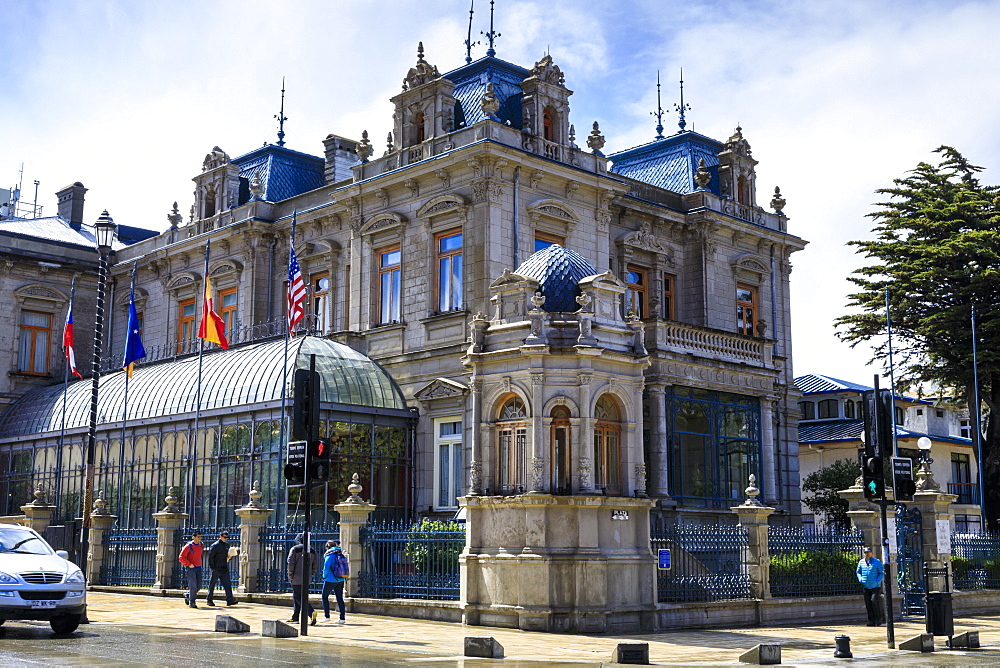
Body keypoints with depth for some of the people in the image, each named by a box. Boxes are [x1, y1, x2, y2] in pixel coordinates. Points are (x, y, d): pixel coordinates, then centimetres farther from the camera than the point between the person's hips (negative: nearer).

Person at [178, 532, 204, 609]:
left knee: (199, 586, 7)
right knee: (193, 585, -9)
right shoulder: (189, 546, -11)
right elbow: (181, 557, -12)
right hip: (191, 568, -6)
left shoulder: (201, 545, 9)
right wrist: (189, 564, -17)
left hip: (198, 568, 6)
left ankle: (187, 595, 29)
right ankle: (192, 602, -2)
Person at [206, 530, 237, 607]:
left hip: (224, 568, 5)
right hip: (216, 568, -5)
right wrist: (212, 568, -13)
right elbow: (211, 557, -8)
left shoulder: (227, 545, 14)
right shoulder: (215, 545, -6)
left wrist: (228, 556, 2)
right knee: (212, 584, 5)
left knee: (227, 583, -6)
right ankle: (209, 600, 17)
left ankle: (230, 599, -11)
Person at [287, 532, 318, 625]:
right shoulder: (312, 551, 13)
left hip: (297, 579, -6)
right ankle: (295, 617, 20)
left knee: (299, 597, -8)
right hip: (307, 579, 6)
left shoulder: (295, 549, -4)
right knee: (295, 597, 18)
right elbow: (314, 567, 11)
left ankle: (311, 613, -28)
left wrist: (290, 576, -4)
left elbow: (290, 563, -12)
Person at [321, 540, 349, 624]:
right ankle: (342, 618, 5)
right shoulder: (341, 554, 7)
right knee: (340, 598, 8)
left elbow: (326, 567, -16)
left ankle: (327, 616, 8)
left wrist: (324, 576, -1)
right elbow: (346, 567, 7)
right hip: (340, 580, 6)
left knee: (325, 596, 10)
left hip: (330, 580, -6)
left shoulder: (329, 555, -11)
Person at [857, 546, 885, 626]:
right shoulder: (861, 562, 7)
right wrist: (861, 580, 0)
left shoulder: (877, 562, -3)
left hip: (876, 586, -4)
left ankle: (879, 618, -3)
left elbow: (882, 573, -1)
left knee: (874, 600, -18)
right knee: (868, 604, 1)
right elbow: (858, 572, 18)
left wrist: (877, 581, -14)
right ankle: (871, 621, 7)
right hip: (866, 586, 4)